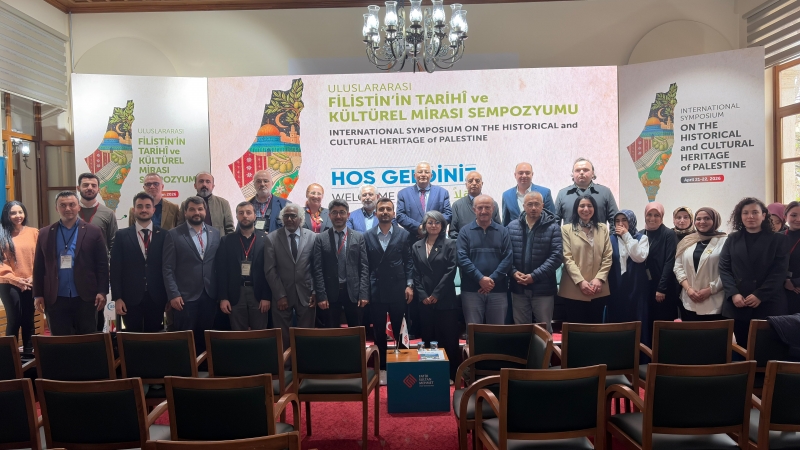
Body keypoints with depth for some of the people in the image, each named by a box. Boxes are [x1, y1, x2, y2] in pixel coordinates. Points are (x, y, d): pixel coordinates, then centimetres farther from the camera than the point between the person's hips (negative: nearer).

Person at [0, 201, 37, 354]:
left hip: (30, 284, 2)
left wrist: (34, 277, -8)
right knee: (14, 320, -1)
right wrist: (14, 279, -14)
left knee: (29, 320, 9)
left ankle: (29, 352, 17)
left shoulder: (34, 232, 4)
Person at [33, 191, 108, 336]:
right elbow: (38, 267, 9)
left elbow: (102, 264, 0)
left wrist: (102, 292, -6)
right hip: (55, 300, 2)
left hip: (85, 298, -2)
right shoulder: (45, 233, 8)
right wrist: (38, 295, 5)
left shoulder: (93, 231, 1)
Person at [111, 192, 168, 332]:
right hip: (130, 298, 0)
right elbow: (115, 269, 1)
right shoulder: (122, 235, 4)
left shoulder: (164, 235, 4)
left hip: (156, 298, 0)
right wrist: (117, 298, -6)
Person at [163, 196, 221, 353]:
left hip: (210, 295, 3)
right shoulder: (173, 235, -1)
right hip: (185, 296, -3)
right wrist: (173, 294, -11)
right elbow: (168, 268, -3)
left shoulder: (216, 233, 8)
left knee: (207, 338, 10)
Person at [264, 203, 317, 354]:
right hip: (282, 295, 0)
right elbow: (270, 270, -3)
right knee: (283, 337, 5)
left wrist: (315, 292, -3)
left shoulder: (311, 236, 2)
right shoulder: (272, 238, 0)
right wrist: (280, 295, -8)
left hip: (305, 294, 1)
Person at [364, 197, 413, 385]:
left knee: (399, 331, 6)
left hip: (398, 290, -1)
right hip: (376, 291, 1)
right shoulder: (368, 236, 5)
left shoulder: (403, 234, 3)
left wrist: (409, 285, -7)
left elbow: (408, 262, 2)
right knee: (379, 332, 7)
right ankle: (383, 368, 17)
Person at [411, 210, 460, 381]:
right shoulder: (416, 247, 10)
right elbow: (416, 274, 6)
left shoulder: (450, 244, 1)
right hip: (425, 301, 3)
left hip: (445, 300, -3)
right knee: (428, 338, 7)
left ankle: (453, 374, 8)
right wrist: (423, 295, -5)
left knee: (449, 339, 0)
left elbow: (451, 271, -6)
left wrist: (436, 294, -10)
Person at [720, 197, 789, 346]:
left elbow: (779, 272, -3)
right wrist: (733, 294, -9)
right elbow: (724, 269, 6)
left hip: (768, 305, -2)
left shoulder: (778, 240, 6)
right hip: (737, 305, 2)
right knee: (742, 348, 6)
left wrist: (760, 295, -13)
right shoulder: (732, 239, 12)